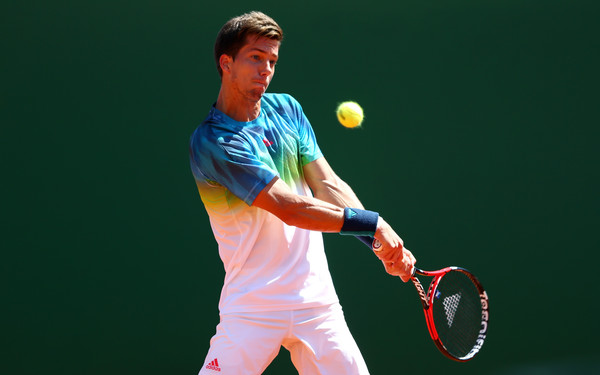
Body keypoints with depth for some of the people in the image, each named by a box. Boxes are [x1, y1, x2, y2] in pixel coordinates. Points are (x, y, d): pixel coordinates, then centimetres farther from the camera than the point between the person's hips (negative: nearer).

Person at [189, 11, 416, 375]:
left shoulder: (286, 109, 9)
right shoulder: (211, 142, -13)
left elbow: (328, 185, 2)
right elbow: (287, 206, -20)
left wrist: (385, 246, -12)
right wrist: (371, 222, -20)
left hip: (315, 301, 5)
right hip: (251, 312, -5)